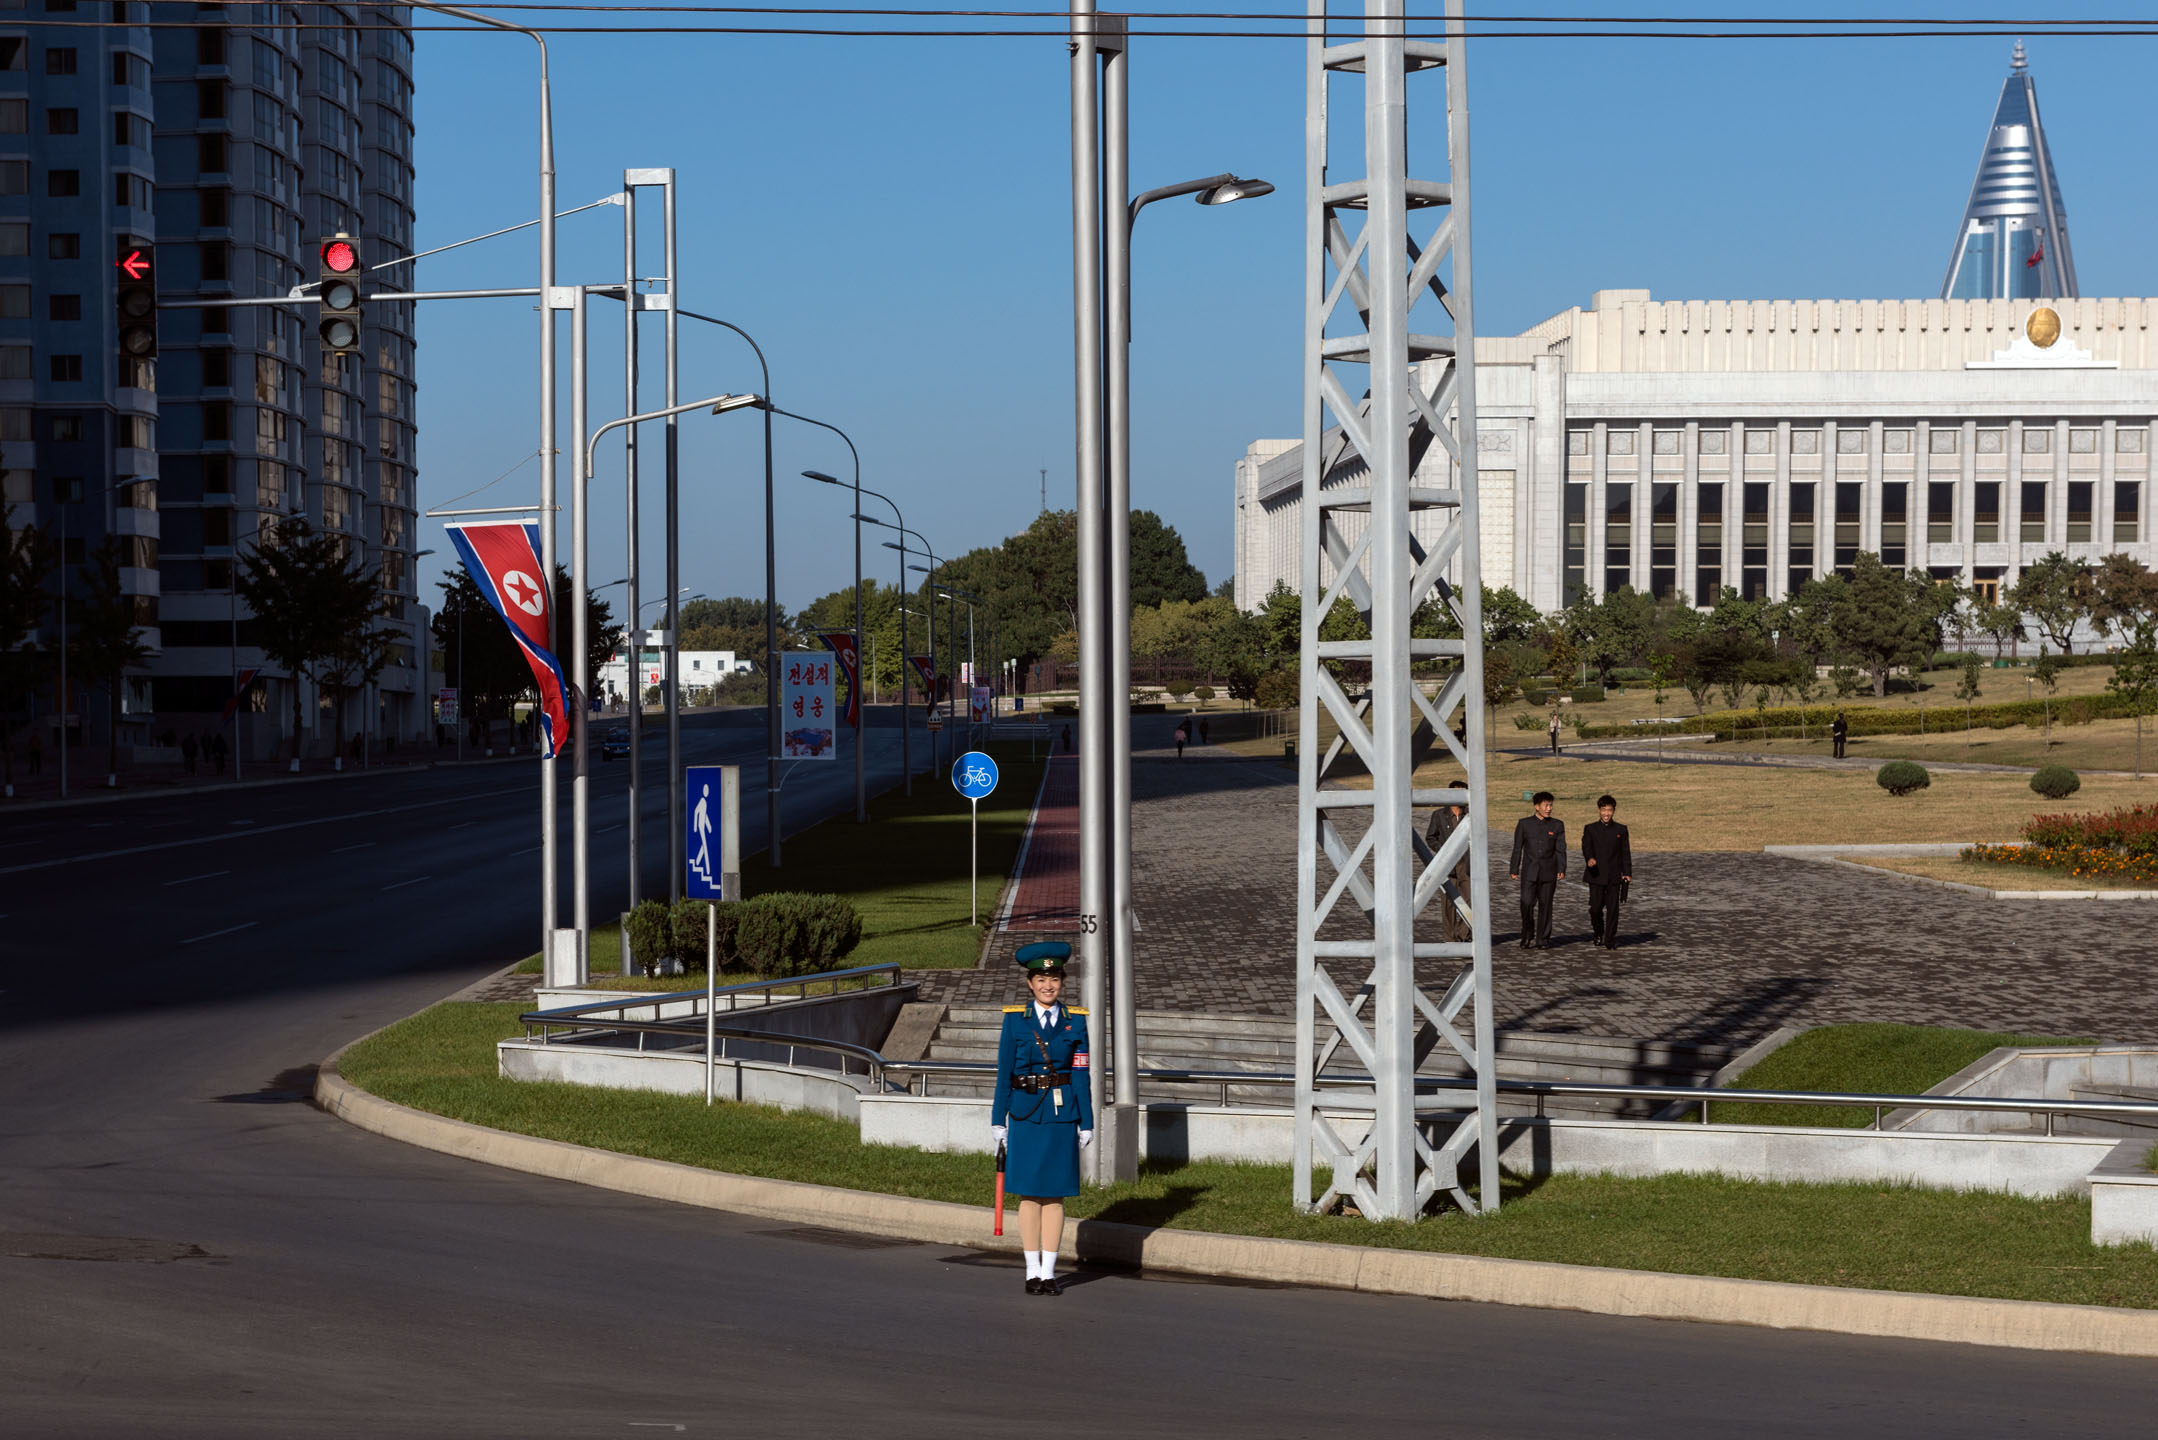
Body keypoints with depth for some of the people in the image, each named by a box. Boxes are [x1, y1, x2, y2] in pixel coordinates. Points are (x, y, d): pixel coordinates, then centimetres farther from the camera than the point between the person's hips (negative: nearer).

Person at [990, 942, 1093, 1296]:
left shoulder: (1075, 1021, 5)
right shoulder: (1015, 1019, 2)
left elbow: (1080, 1074, 4)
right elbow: (1003, 1073, 2)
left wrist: (1086, 1123, 1)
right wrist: (998, 1121, 0)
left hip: (1061, 1116, 1)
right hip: (1026, 1115, -1)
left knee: (1054, 1195, 3)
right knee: (1030, 1194, 1)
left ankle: (1049, 1272, 7)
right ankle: (1033, 1271, 8)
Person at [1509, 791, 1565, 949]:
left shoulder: (1557, 825, 7)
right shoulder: (1524, 824, 5)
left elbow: (1560, 849, 2)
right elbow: (1517, 848, 6)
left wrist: (1561, 869, -10)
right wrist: (1514, 870, 1)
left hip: (1548, 872, 1)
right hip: (1529, 872, -1)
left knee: (1545, 905, 2)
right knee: (1526, 904, -10)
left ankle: (1543, 939, 9)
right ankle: (1528, 937, 6)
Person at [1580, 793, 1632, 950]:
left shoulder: (1621, 830, 8)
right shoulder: (1590, 829, 5)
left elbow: (1625, 853, 8)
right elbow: (1586, 847, -8)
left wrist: (1627, 873, -1)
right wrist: (1589, 859, -30)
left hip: (1614, 876, 1)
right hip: (1596, 876, -1)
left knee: (1613, 908, -3)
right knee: (1595, 908, -1)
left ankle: (1610, 940, 2)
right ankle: (1598, 933, 24)